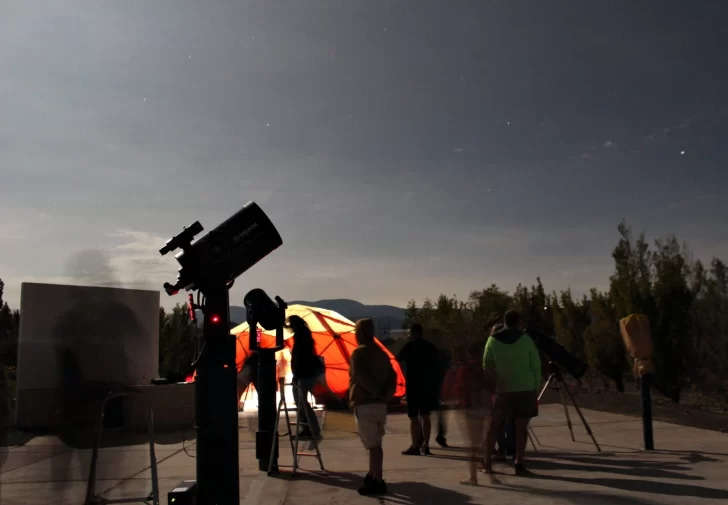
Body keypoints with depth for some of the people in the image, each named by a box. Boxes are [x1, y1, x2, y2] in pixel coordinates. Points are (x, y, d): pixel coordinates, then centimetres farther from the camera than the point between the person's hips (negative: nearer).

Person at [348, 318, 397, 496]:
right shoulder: (382, 353, 14)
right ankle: (373, 475, 29)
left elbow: (364, 378, -20)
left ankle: (378, 482, -4)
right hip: (380, 404, 8)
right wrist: (386, 395, 1)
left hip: (365, 404, -8)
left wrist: (376, 393, -10)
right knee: (374, 443, 19)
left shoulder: (359, 353, -10)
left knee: (372, 444, -6)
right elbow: (392, 376, 8)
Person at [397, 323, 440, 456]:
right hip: (428, 385, 5)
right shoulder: (431, 347, 8)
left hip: (413, 385, -5)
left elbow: (398, 359, 4)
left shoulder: (409, 346, -8)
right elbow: (436, 366, 11)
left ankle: (415, 446, -3)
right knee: (425, 416, 11)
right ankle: (425, 445, 9)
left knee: (413, 417, -1)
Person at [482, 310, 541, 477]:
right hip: (526, 389, 0)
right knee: (521, 427, 5)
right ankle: (519, 464, 2)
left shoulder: (493, 340, 3)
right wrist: (536, 389, 8)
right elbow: (536, 366, 1)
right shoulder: (526, 339, 1)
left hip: (503, 389, 1)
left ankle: (487, 463, 7)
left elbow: (487, 367, 4)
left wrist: (491, 386, 14)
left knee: (493, 426, 9)